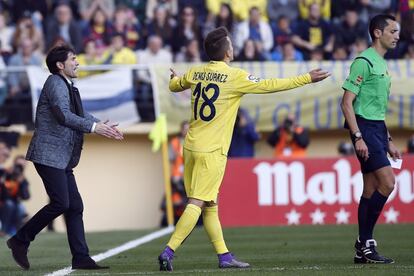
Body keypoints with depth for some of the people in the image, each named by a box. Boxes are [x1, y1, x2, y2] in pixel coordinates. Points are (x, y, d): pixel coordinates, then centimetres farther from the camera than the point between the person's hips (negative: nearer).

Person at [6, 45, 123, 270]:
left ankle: (81, 258, 2)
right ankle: (20, 240, -3)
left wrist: (103, 126, 5)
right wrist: (93, 127, -22)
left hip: (62, 159, 10)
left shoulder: (68, 87, 20)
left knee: (75, 207, 4)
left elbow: (81, 115, 21)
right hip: (49, 155, -10)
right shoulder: (55, 83, -10)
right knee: (60, 203, -14)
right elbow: (63, 116, -22)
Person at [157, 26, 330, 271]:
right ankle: (169, 251, -17)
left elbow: (174, 85, 28)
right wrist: (306, 79, -1)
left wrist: (175, 78, 54)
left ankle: (224, 255, 16)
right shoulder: (234, 76, -10)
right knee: (197, 204, -8)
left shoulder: (195, 73, 8)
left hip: (191, 147, 7)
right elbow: (269, 85, -9)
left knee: (210, 205, 11)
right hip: (212, 151, -7)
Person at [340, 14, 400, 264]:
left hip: (378, 129, 9)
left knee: (371, 189, 7)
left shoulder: (382, 65, 18)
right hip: (365, 128, -9)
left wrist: (388, 141, 22)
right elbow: (347, 103, -14)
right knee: (388, 182, -16)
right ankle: (365, 242, -11)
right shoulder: (364, 62, -10)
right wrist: (358, 137, -20)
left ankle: (363, 250, 10)